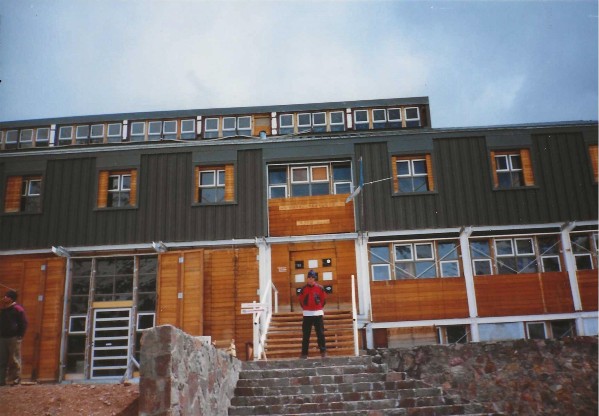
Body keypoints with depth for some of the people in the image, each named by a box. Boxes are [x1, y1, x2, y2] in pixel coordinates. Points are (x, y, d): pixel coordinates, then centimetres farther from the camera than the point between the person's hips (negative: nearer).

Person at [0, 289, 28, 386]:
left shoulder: (18, 309, -9)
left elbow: (24, 323, -9)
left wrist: (20, 336, -11)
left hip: (13, 338, -7)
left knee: (14, 360, -3)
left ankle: (15, 379, 3)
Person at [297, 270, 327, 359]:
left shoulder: (320, 288, 2)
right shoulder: (303, 289, 3)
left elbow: (323, 299, 11)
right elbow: (301, 300, 12)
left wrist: (320, 308, 7)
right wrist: (305, 308, 7)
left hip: (318, 313, 0)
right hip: (307, 314, 0)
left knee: (320, 333, 2)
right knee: (305, 335, 1)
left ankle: (323, 351, 10)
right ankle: (304, 353, 6)